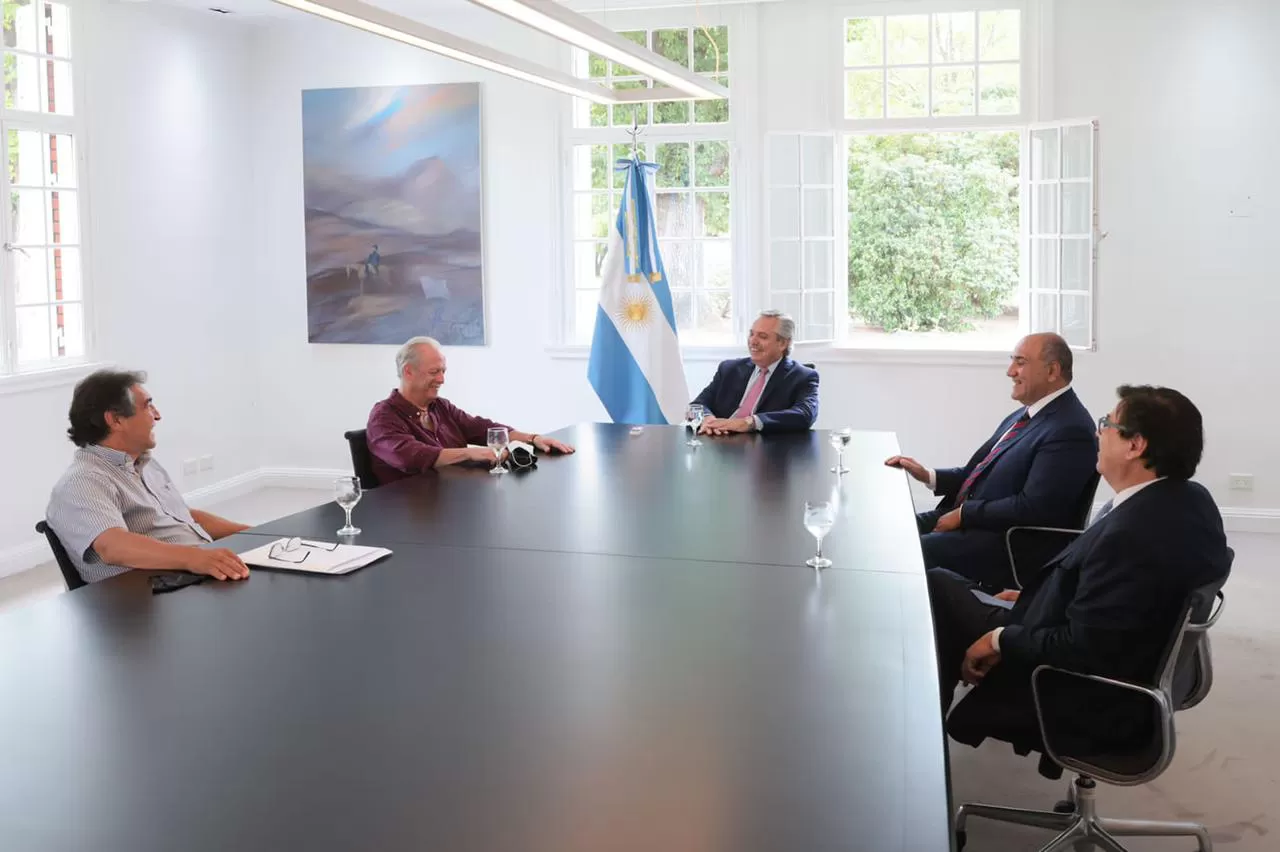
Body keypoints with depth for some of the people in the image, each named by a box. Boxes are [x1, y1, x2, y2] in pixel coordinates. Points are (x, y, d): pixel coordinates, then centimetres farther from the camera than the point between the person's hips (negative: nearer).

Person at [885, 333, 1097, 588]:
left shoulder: (1070, 431, -18)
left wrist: (964, 514, -17)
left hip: (1005, 544, -10)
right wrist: (928, 476, 7)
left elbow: (1033, 508, -24)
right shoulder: (1027, 414, 13)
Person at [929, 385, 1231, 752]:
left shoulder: (1131, 535, -32)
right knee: (942, 584, 11)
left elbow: (1081, 650, -27)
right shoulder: (1191, 500, -3)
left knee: (937, 587, -2)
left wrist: (1000, 641, -13)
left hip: (1089, 701, -9)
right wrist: (1036, 598, 9)